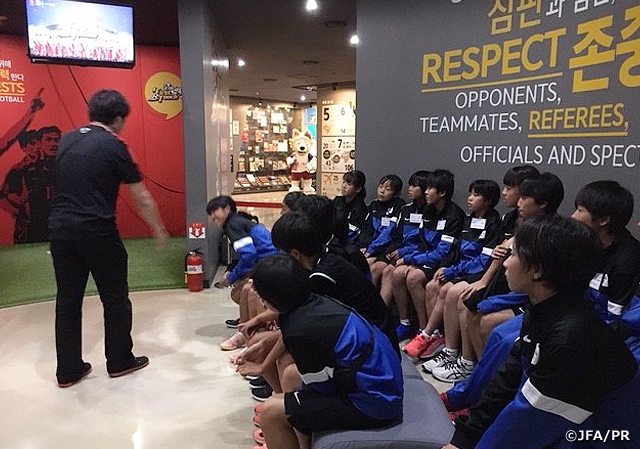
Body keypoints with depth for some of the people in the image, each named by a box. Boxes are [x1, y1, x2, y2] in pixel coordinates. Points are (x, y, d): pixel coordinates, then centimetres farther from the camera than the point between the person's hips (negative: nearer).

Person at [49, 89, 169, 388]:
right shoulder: (113, 146, -6)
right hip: (96, 230, -6)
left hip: (60, 228, 6)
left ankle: (68, 370, 21)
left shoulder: (66, 140, 11)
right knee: (115, 298, 10)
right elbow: (141, 198, -2)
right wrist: (158, 229, 10)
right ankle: (119, 361, 22)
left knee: (68, 299, 13)